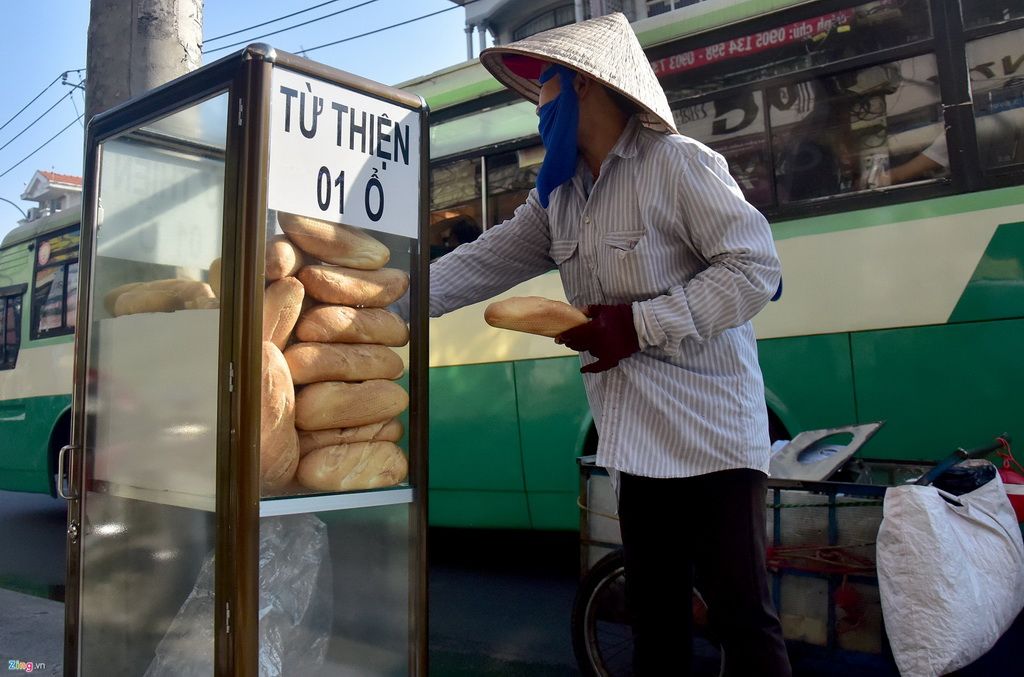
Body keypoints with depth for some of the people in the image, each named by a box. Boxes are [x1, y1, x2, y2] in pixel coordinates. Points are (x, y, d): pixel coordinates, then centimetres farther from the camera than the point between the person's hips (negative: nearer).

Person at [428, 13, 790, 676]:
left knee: (743, 615, -1)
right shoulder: (558, 196, 13)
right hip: (639, 440, 7)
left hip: (710, 434, -7)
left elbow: (755, 266, -15)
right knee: (655, 614, 16)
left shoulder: (677, 162, -10)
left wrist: (641, 322, -21)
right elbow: (483, 264, 10)